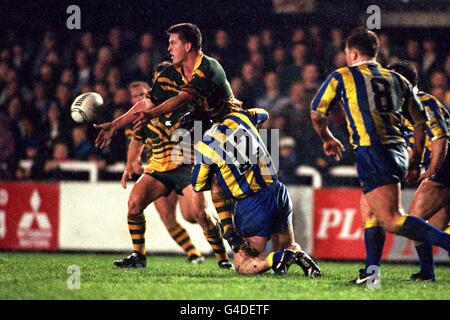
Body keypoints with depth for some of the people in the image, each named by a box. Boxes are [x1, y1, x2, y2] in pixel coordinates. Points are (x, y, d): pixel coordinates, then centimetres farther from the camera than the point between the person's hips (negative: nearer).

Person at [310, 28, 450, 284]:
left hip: (372, 152, -7)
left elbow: (317, 114, 13)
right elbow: (421, 121, 19)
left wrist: (328, 139, 32)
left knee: (393, 221, -16)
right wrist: (416, 162, 25)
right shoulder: (398, 80, 20)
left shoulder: (342, 77, 8)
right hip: (399, 152, 7)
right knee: (369, 207, 27)